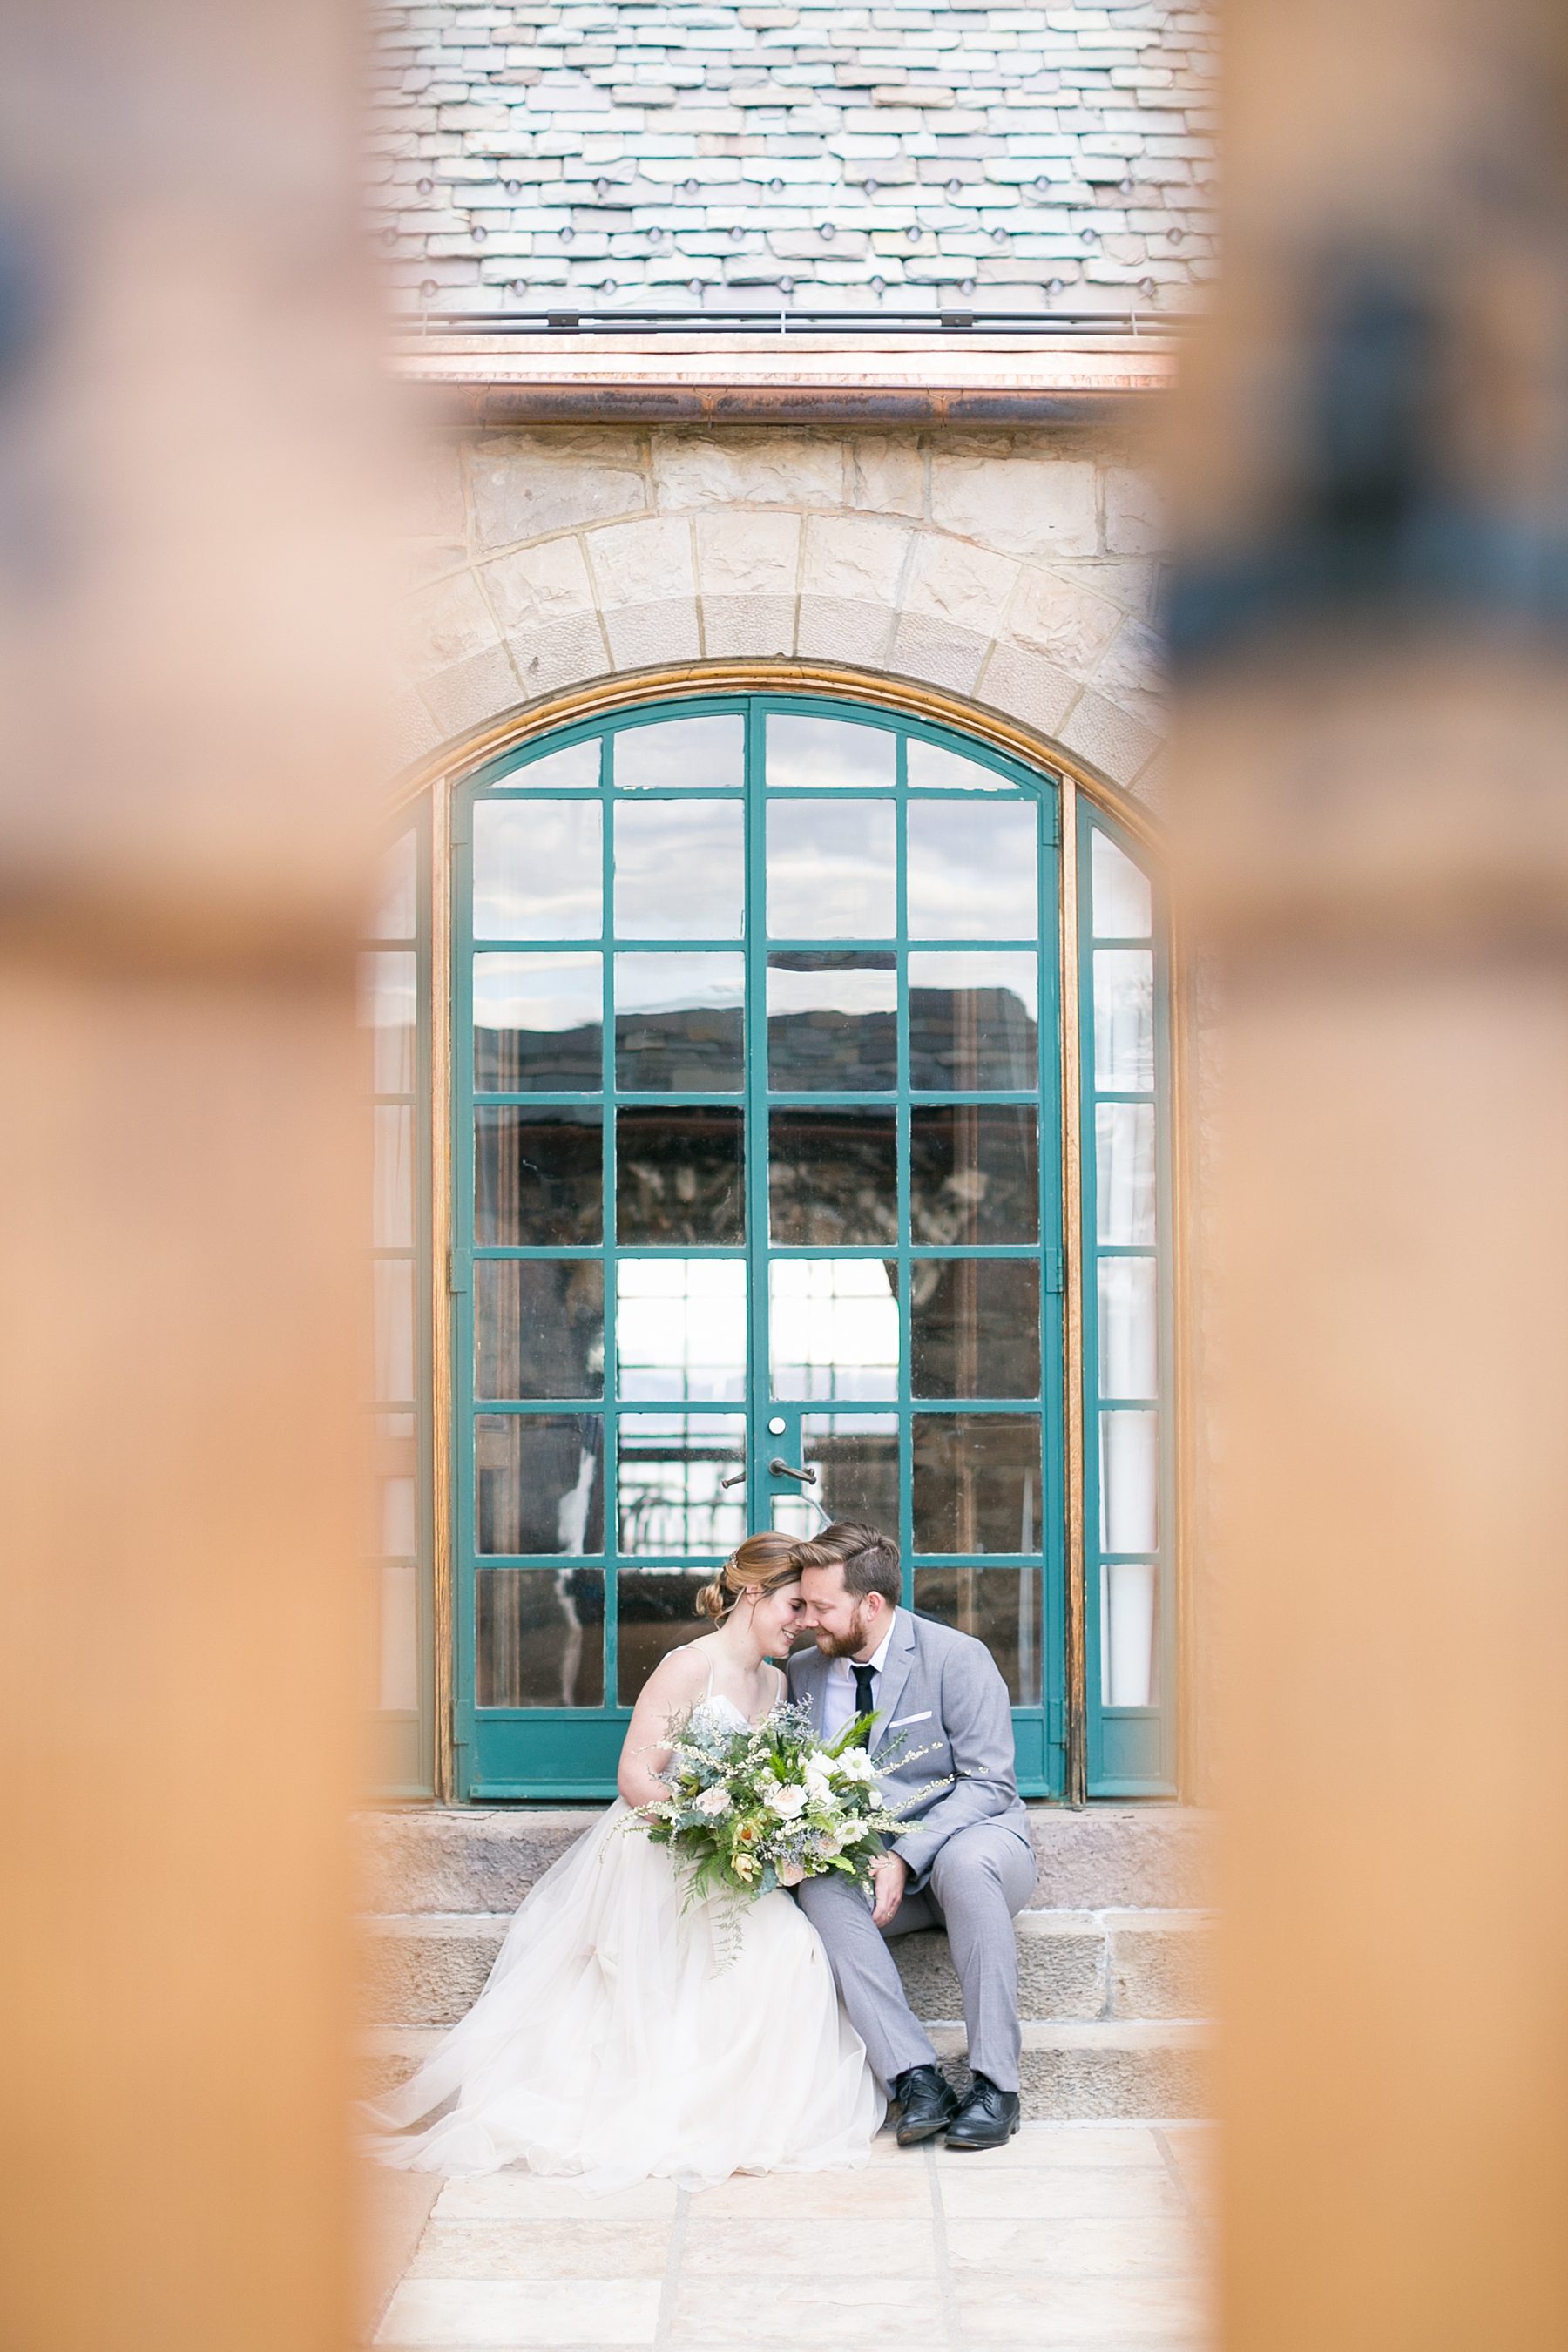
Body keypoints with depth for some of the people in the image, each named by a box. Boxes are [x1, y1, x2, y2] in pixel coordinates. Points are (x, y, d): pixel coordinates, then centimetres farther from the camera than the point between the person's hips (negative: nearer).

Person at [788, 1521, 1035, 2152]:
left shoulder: (956, 1657, -11)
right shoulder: (803, 1672, 5)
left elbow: (988, 1784, -15)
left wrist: (905, 1858, -26)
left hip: (975, 1836, -4)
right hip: (871, 1862, 4)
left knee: (962, 1864, -39)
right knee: (820, 1890, -29)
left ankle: (995, 2082, -33)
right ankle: (915, 2077, -32)